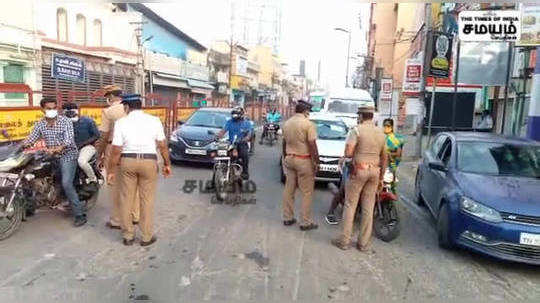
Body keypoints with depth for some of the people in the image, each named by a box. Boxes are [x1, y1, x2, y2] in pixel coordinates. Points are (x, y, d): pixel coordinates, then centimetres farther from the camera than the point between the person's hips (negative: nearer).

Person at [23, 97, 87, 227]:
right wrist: (21, 145, -18)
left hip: (67, 155, -6)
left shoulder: (65, 121, -7)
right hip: (51, 157, 6)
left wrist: (58, 148, -34)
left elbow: (69, 140, -17)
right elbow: (31, 139, 2)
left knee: (66, 184, -18)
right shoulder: (40, 124, 6)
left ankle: (80, 214, -15)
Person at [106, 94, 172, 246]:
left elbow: (116, 151, -4)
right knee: (147, 200, 7)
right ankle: (147, 237, 14)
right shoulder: (154, 120, -1)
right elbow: (163, 145, 0)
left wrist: (111, 171, 4)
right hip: (149, 161, 0)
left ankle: (128, 236, 21)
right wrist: (167, 164, 11)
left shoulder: (121, 122, -3)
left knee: (126, 199, 12)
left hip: (127, 161, 1)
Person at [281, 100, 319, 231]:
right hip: (304, 161, -7)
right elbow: (312, 145, -15)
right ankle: (306, 222, 6)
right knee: (306, 192, 1)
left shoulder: (287, 123, 8)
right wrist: (316, 162, -7)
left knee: (289, 190, 13)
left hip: (289, 159, 7)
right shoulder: (308, 124, -13)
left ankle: (287, 218, 21)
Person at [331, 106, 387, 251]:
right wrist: (381, 178, 20)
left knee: (350, 205, 3)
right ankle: (364, 243, 16)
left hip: (359, 170, -5)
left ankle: (345, 240, 7)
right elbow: (384, 158, 13)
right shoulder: (381, 133, 9)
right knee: (368, 208, 8)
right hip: (375, 171, 5)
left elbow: (348, 153, -18)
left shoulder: (357, 130, -10)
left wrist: (356, 152, 5)